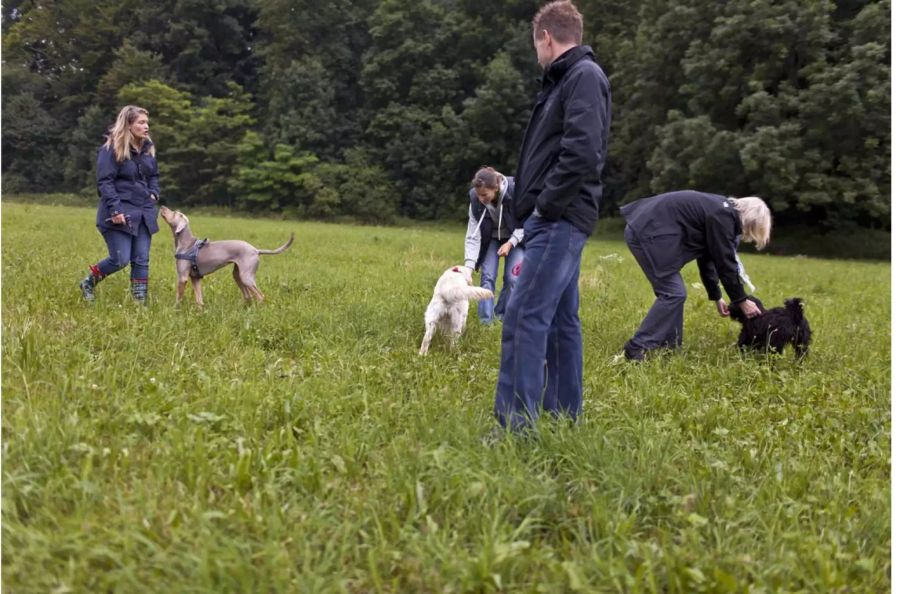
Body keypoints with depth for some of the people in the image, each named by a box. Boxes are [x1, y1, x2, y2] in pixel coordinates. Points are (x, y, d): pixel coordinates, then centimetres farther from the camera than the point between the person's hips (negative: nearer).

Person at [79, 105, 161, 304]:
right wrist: (115, 209, -21)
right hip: (120, 212, -6)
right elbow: (104, 182, -14)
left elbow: (154, 175, 26)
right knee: (120, 260, -8)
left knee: (141, 260, 3)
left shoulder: (148, 148, 12)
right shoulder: (112, 149, -10)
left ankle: (140, 301, 8)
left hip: (143, 212, 7)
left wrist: (154, 194, 7)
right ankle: (88, 283, 17)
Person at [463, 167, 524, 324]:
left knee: (512, 277, -10)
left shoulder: (515, 192, -33)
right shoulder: (475, 200, -27)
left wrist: (511, 243, -28)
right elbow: (473, 235, -24)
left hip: (516, 238, -1)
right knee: (487, 276, -10)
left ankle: (503, 316, 5)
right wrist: (469, 267, -33)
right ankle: (485, 321, -6)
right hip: (491, 238, 1)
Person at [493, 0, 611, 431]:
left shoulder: (585, 76, -9)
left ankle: (516, 425, -12)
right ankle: (564, 418, 19)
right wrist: (539, 208, 9)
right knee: (560, 320, 12)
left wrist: (545, 205, -16)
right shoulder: (567, 80, 21)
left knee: (524, 317, -14)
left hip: (560, 219, -10)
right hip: (556, 220, 10)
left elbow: (582, 153, -22)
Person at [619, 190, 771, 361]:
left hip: (643, 229, 10)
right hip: (648, 233, -10)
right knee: (673, 293, -9)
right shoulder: (722, 216, -11)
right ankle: (637, 349, -8)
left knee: (672, 291, 13)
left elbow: (707, 256, 25)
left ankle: (668, 347, 16)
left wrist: (716, 297, 28)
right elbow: (724, 262, -8)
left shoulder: (719, 211, 19)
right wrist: (741, 300, 2)